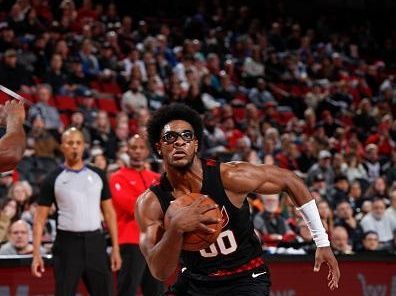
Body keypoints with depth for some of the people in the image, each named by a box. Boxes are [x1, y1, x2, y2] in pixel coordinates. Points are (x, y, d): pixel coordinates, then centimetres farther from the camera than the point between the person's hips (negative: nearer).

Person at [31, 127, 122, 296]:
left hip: (95, 242, 2)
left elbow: (109, 212, 11)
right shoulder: (53, 179, 1)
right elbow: (40, 219, 1)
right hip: (67, 243, -2)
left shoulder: (97, 175, 9)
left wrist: (115, 248, 4)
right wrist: (36, 254, -8)